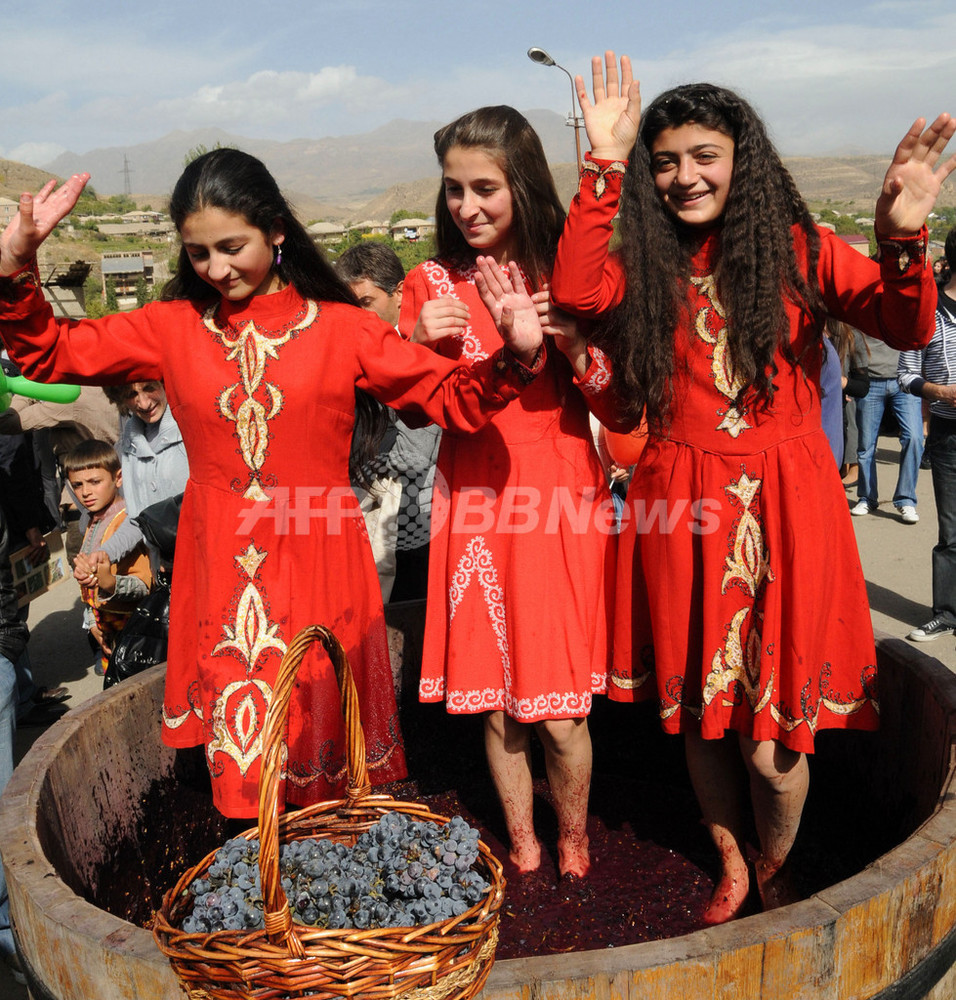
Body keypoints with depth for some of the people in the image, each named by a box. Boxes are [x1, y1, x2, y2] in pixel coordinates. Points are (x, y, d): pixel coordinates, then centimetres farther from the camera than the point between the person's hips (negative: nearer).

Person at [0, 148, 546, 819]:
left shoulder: (340, 329, -2)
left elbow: (453, 399, -3)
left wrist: (516, 355, -21)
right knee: (238, 751, 10)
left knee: (323, 733, 9)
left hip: (319, 563, -2)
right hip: (220, 570, 2)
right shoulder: (174, 327, 5)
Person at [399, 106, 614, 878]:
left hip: (560, 500, -1)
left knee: (559, 707, 2)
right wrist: (421, 345, -10)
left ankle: (574, 846, 29)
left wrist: (570, 337, -17)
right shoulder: (431, 285, 4)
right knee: (496, 701, 9)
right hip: (475, 503, 2)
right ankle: (522, 845, 32)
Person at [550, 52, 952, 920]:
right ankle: (732, 868, 38)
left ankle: (774, 881, 31)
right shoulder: (647, 267, 7)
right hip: (682, 506, 2)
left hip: (785, 508, -2)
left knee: (772, 722, 3)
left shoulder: (799, 250, 2)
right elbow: (575, 291, -15)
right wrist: (605, 166, -17)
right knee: (699, 707, 13)